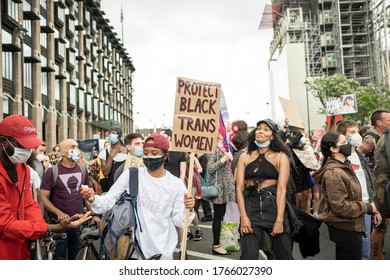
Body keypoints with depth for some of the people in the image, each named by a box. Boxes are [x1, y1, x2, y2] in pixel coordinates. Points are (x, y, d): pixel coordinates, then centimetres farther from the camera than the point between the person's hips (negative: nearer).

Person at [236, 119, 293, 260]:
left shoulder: (280, 157, 6)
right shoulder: (245, 157, 11)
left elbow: (281, 189, -4)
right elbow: (239, 188, 3)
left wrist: (279, 220, -13)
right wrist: (243, 217, -10)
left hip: (274, 206, -1)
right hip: (251, 207, 1)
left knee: (284, 255, 3)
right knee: (248, 256, -4)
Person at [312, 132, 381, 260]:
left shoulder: (344, 167, 11)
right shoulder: (333, 172, -21)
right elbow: (341, 207, -25)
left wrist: (372, 210, 3)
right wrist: (368, 207, -13)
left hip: (348, 227, 10)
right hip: (346, 229, -10)